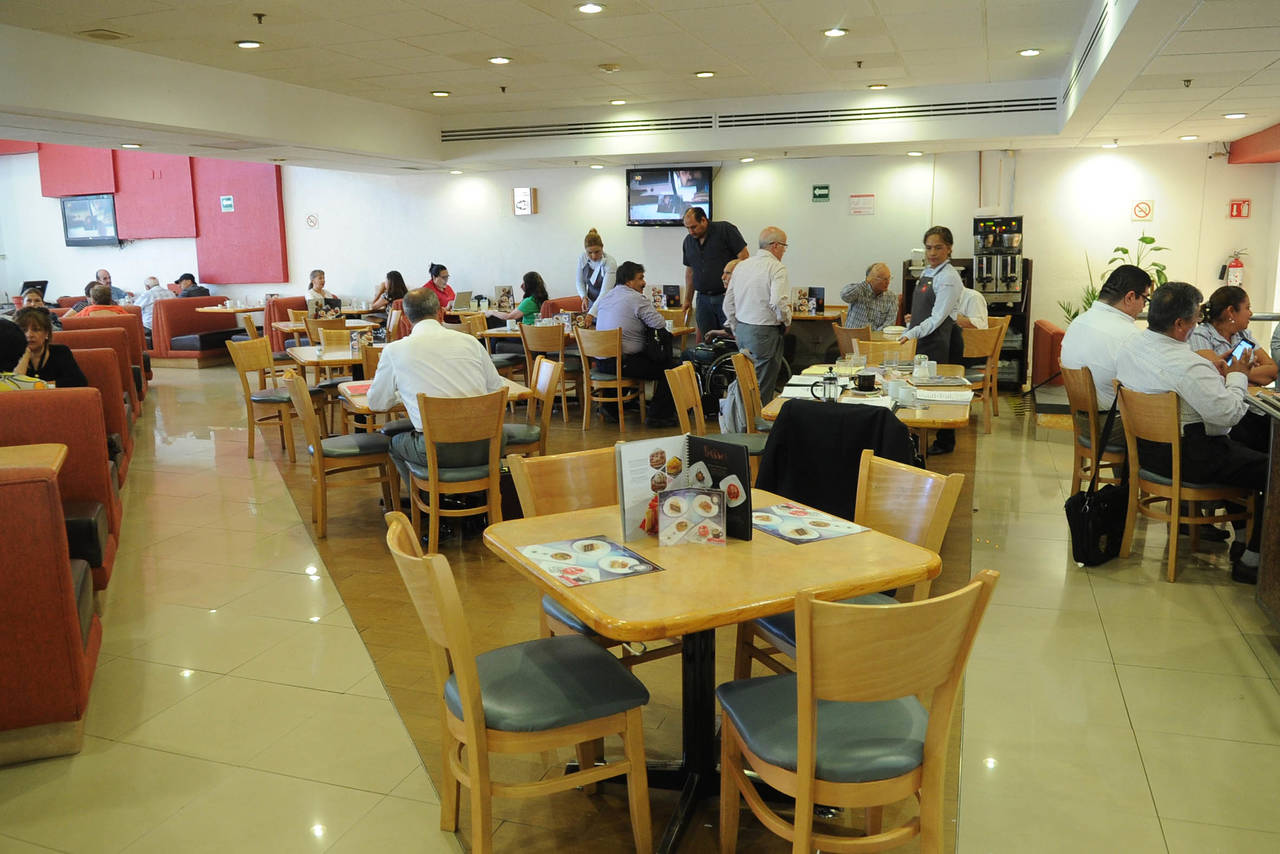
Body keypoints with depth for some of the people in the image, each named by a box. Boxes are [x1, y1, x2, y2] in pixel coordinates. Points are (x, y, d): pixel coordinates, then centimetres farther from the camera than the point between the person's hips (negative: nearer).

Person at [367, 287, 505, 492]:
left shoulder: (394, 350, 2)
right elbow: (497, 390, 14)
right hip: (483, 448, 2)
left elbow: (376, 403, 14)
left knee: (395, 442, 27)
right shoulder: (470, 341, 5)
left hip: (437, 452, -2)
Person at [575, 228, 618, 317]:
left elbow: (605, 292, -30)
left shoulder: (610, 263, -22)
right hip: (592, 302, 4)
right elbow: (579, 281, 8)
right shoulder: (582, 258, -7)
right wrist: (584, 297, -12)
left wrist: (591, 314, -39)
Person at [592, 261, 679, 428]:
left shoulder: (606, 297, 14)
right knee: (668, 368, 1)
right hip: (623, 362, -9)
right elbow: (660, 324, -12)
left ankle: (610, 407, 30)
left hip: (601, 361, 9)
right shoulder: (636, 298, -10)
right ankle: (657, 415, 1)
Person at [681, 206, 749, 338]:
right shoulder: (688, 241, 11)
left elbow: (744, 258, -7)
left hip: (727, 297, -5)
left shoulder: (726, 230, -6)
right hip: (703, 299, 5)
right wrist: (687, 299, 21)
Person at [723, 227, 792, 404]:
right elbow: (778, 302, -23)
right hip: (765, 333, -7)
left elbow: (728, 303, 13)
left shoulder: (741, 266, 11)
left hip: (742, 330, 7)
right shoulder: (777, 267, -11)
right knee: (763, 389, -2)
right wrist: (786, 321, -3)